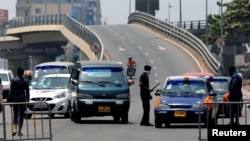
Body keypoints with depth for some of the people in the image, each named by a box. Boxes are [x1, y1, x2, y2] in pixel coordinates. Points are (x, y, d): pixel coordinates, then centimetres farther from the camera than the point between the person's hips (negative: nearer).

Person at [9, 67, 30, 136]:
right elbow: (27, 91, 1)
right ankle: (19, 131, 3)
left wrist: (11, 100, 2)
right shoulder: (25, 81, -1)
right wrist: (28, 100, 8)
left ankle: (14, 128, -9)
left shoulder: (14, 80, -4)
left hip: (15, 99, 0)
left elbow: (11, 91, -3)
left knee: (15, 114, 11)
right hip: (23, 98, 0)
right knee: (21, 115, 6)